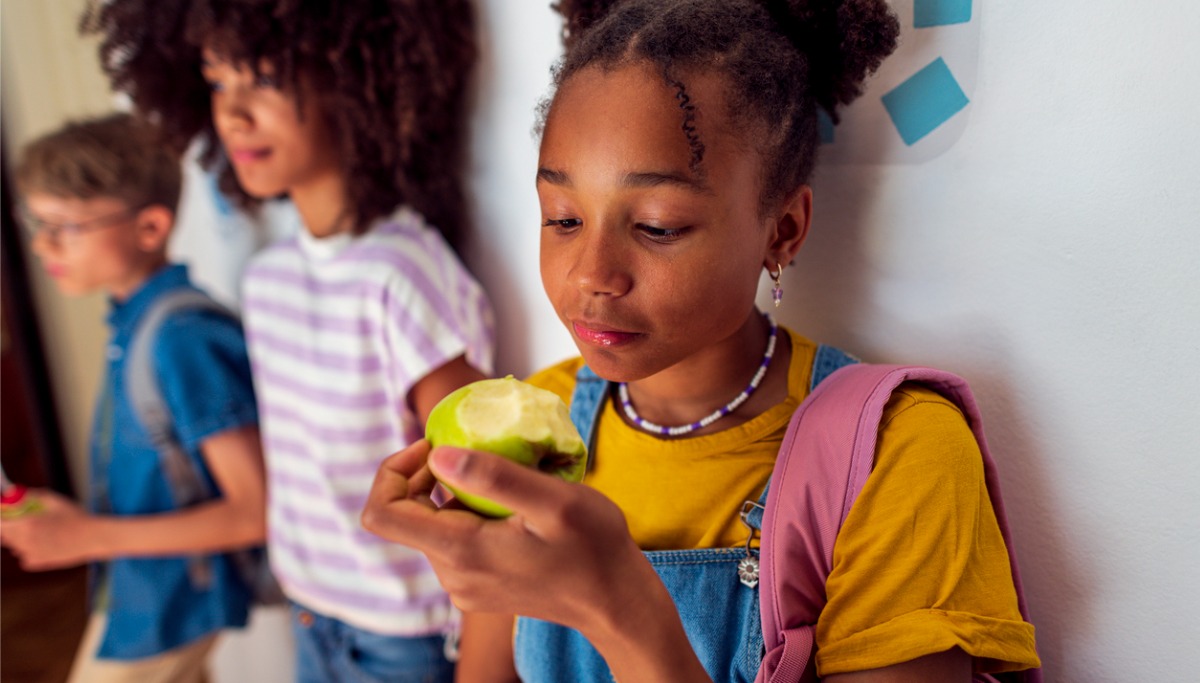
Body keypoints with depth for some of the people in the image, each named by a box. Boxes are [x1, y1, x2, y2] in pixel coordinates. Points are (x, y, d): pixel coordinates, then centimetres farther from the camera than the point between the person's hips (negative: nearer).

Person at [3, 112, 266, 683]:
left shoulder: (184, 339, -28)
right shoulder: (131, 318, -2)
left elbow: (256, 511, -28)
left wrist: (90, 536, -24)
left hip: (163, 608, -7)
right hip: (133, 590, 7)